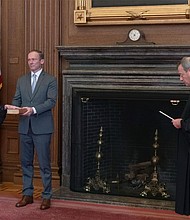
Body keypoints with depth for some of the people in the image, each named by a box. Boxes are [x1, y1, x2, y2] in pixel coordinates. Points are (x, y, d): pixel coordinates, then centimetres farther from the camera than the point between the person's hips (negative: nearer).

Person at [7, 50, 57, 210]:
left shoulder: (50, 80, -1)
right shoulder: (21, 80, 14)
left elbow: (51, 101, -11)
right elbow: (17, 99, 13)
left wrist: (34, 109, -23)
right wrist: (13, 107, -10)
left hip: (42, 127, -5)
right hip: (25, 127, 5)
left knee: (44, 164, 0)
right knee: (26, 162, 11)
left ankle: (47, 196, 10)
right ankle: (27, 194, 22)